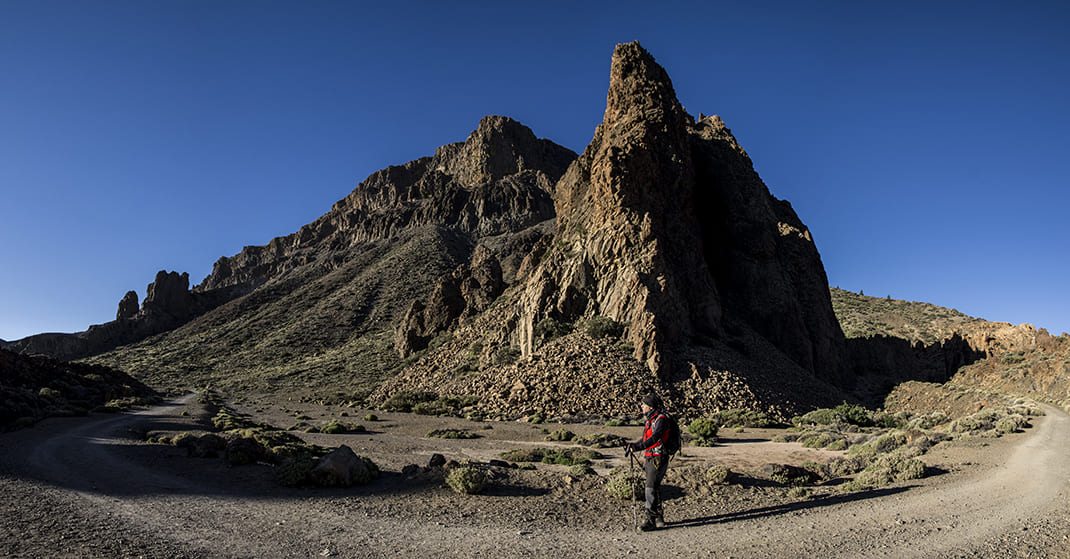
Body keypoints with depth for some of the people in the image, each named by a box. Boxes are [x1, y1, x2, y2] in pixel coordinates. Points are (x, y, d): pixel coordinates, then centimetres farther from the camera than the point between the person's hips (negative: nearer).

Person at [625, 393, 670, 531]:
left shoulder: (661, 419, -14)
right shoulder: (650, 420, 16)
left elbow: (654, 438, -27)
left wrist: (638, 447, -37)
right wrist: (633, 445, 7)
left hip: (658, 459, -9)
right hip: (650, 459, 9)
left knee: (651, 488, -12)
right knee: (655, 488, 14)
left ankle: (651, 520, -10)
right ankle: (659, 518, 24)